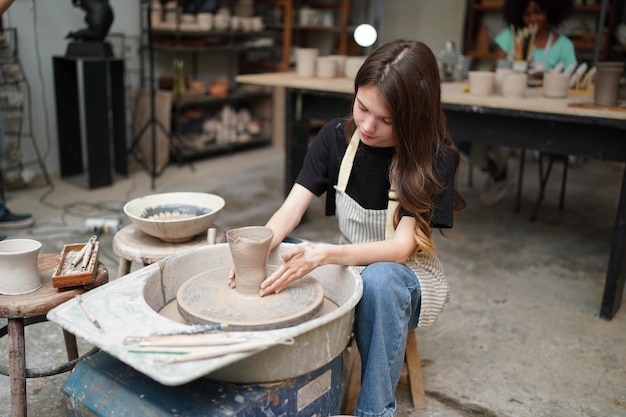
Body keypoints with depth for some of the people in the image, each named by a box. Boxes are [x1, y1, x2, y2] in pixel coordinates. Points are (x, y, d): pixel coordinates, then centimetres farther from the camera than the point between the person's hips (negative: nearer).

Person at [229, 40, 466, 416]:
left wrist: (326, 254, -42)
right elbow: (293, 207, -13)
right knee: (287, 278, -23)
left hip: (405, 274, -3)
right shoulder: (336, 137, -9)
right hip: (351, 263, 4)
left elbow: (401, 247, -26)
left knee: (378, 280, -37)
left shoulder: (434, 159, -20)